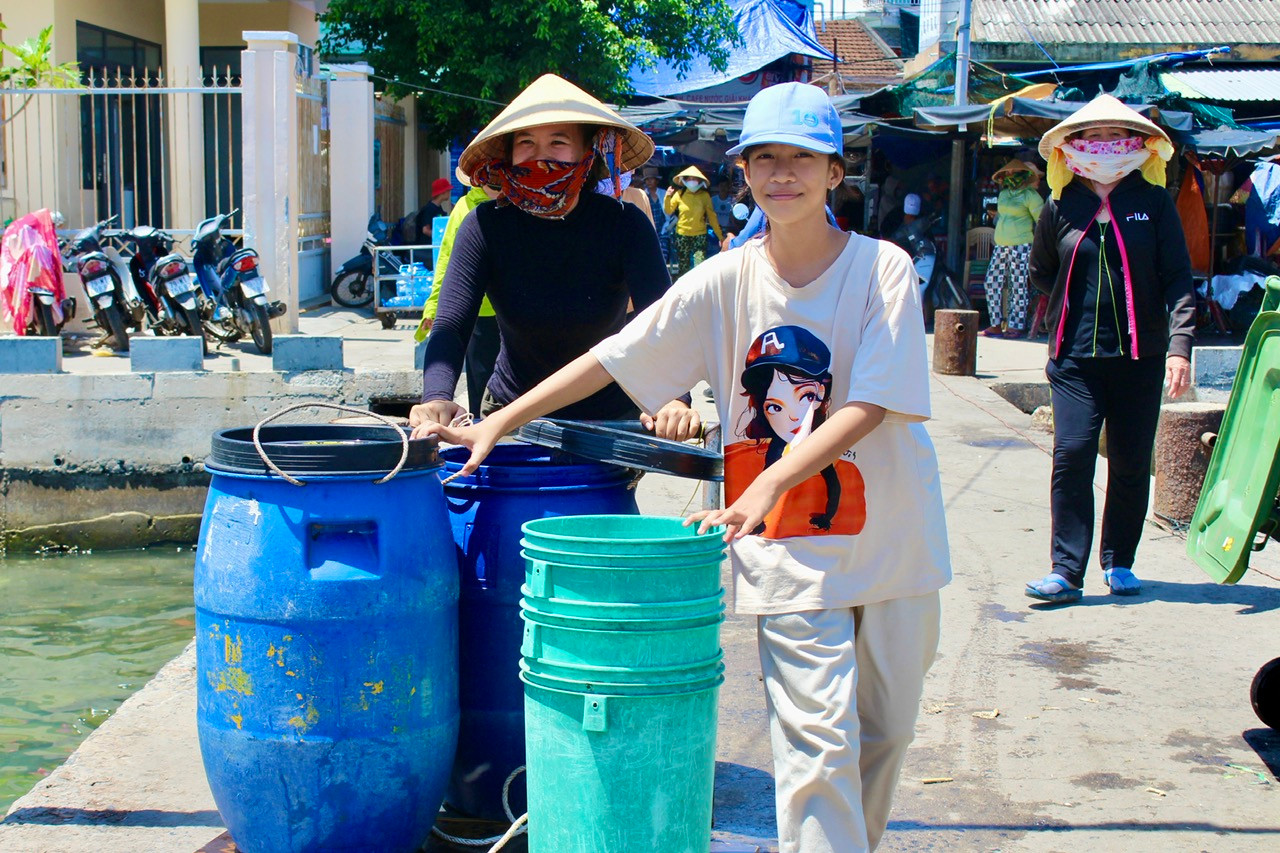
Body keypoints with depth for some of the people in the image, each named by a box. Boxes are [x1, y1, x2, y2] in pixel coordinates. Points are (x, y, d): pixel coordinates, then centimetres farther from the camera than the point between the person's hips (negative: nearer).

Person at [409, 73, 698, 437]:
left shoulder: (624, 225, -11)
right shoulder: (485, 227, -9)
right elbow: (450, 326, -18)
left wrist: (674, 398, -43)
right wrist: (436, 398, -39)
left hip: (609, 420, -1)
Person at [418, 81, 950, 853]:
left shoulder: (884, 270, -9)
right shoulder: (729, 279, -2)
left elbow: (871, 405, -18)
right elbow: (614, 358, -1)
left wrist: (765, 487, -29)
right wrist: (495, 425, -5)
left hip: (891, 540, 1)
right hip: (789, 549, 0)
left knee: (884, 730, 13)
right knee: (817, 739, -8)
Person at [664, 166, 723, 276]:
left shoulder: (704, 195, -3)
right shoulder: (679, 194, -1)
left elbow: (711, 216, 1)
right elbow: (668, 211, 2)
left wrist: (720, 235, -1)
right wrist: (667, 197, -14)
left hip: (700, 235, -1)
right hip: (682, 235, 1)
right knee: (683, 267, 7)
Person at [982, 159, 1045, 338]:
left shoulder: (1030, 195, -4)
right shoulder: (1003, 193, 16)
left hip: (1021, 245, -7)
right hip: (1000, 245, 7)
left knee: (1018, 286, -4)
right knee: (993, 282, 2)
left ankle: (1016, 326, 1)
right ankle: (996, 324, 8)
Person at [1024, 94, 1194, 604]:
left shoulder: (1153, 202, -1)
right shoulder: (1061, 207, 3)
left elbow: (1177, 279, -5)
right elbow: (1040, 274, 19)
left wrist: (1179, 344, -16)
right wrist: (1079, 302, 8)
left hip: (1140, 355, 0)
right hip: (1075, 356, 0)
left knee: (1131, 463, 7)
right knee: (1071, 456, -9)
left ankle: (1118, 562, 23)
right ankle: (1067, 571, -5)